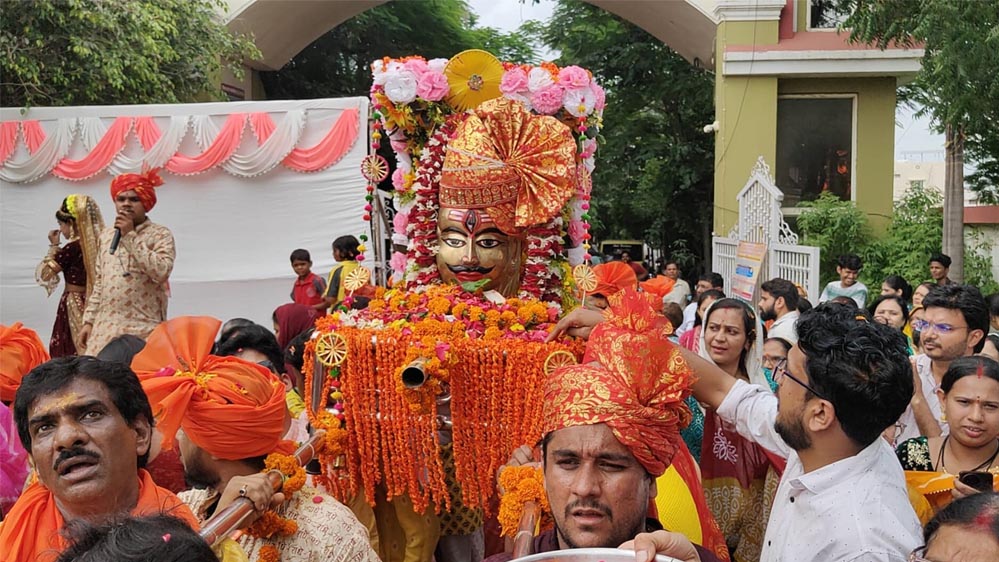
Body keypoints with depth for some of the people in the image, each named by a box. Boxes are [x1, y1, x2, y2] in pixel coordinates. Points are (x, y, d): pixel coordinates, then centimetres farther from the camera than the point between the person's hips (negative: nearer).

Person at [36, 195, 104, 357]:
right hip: (93, 305, 7)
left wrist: (53, 246, -1)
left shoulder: (72, 247, -13)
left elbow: (45, 274, -7)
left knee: (67, 353, -2)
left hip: (73, 307, -7)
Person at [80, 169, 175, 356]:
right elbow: (99, 282, 20)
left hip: (143, 327, -5)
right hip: (105, 325, 5)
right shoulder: (106, 235, 16)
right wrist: (89, 320, 13)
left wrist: (131, 236, -14)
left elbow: (161, 272, -18)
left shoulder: (161, 234, -2)